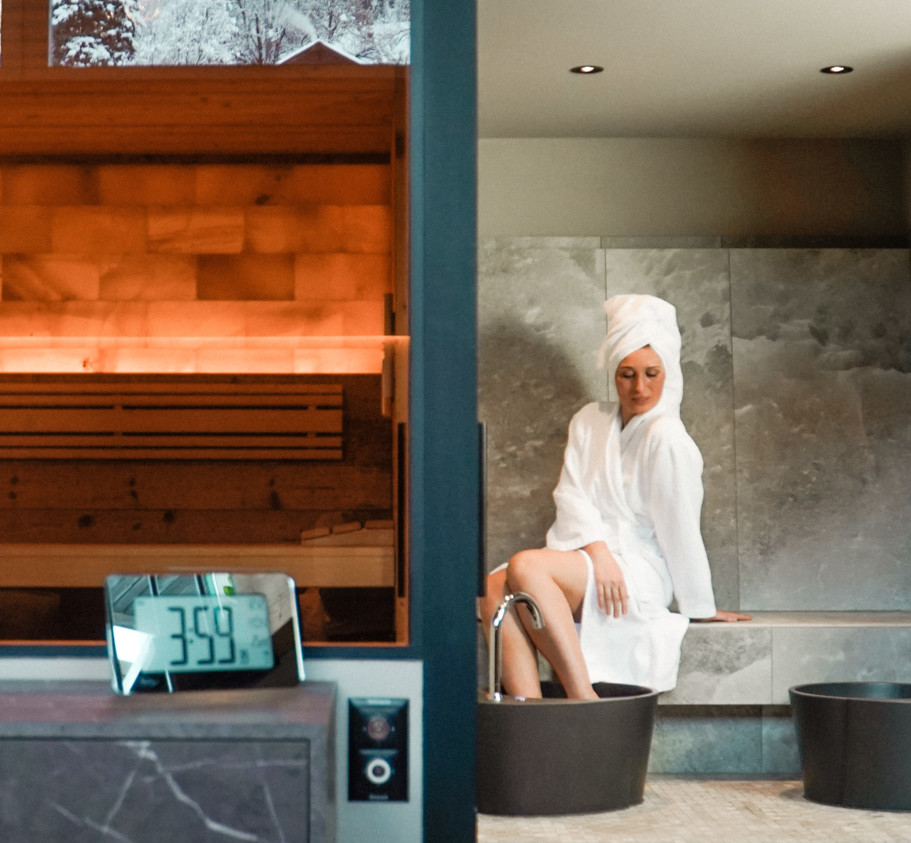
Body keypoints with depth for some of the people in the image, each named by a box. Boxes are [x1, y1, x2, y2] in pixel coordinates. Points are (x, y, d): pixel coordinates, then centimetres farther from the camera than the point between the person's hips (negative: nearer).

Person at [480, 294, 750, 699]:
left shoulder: (667, 438, -6)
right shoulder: (590, 421, 15)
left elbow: (680, 529, -5)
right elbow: (570, 494, 4)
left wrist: (701, 608, 2)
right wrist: (598, 551, -14)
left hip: (639, 575, -6)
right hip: (582, 557, 6)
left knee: (525, 566, -34)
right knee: (495, 587, -27)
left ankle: (583, 698, -34)